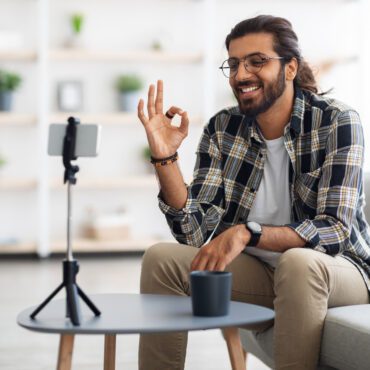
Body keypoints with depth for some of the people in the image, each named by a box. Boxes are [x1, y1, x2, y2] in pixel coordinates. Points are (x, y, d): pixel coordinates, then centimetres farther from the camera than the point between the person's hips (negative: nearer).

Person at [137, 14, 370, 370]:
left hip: (337, 272, -4)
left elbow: (336, 229, -23)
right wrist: (164, 157, -20)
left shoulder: (337, 122, -14)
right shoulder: (222, 129, -2)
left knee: (298, 263, -36)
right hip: (259, 274, 4)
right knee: (160, 258, -15)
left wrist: (247, 233, -36)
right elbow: (195, 234, -7)